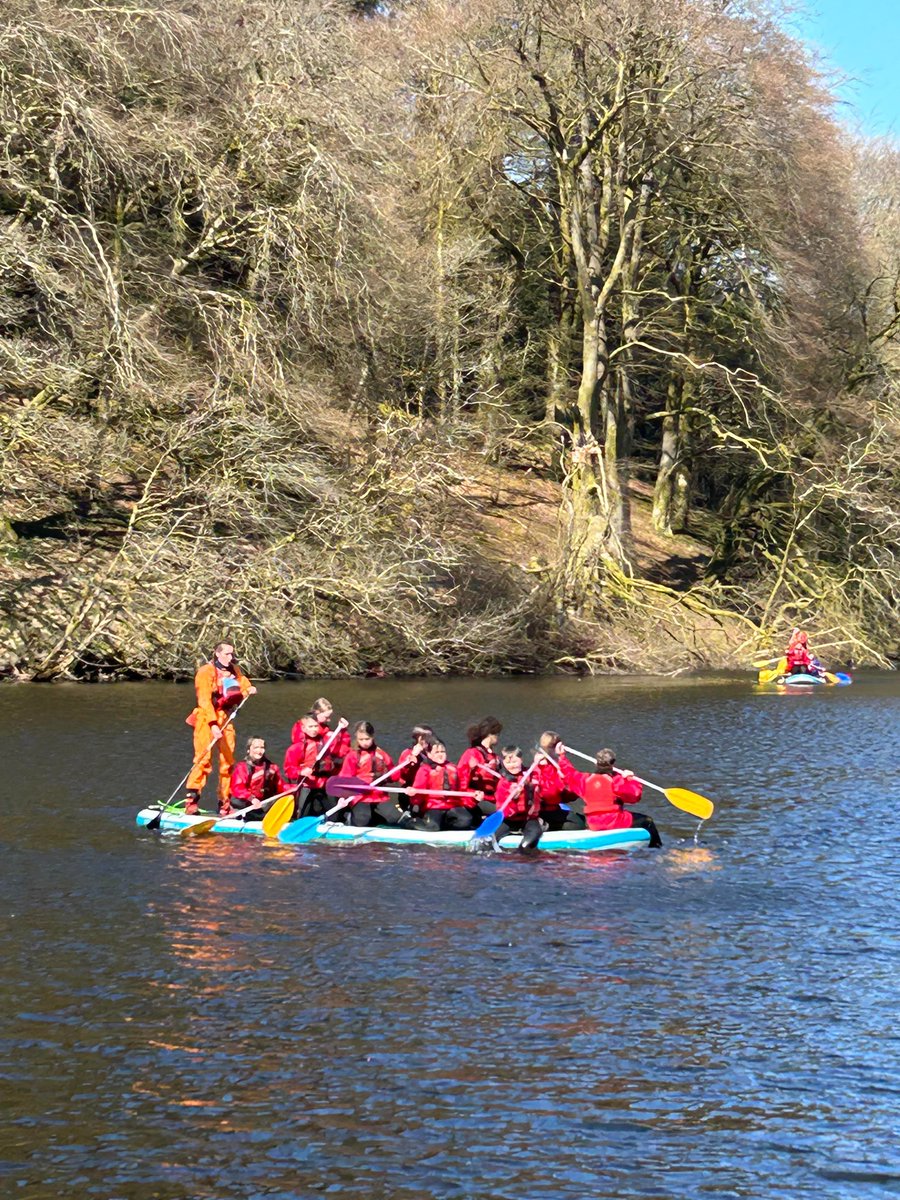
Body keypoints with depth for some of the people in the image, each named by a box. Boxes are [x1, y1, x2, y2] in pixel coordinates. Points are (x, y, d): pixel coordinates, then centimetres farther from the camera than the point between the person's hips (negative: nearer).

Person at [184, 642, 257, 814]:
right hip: (207, 718, -6)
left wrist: (248, 690, -12)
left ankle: (225, 803, 12)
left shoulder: (234, 671, 13)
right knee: (204, 760, -16)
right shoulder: (206, 672, -9)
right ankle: (191, 800, -15)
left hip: (226, 719, 6)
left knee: (227, 762, 5)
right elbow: (204, 701, -16)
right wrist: (213, 724, -25)